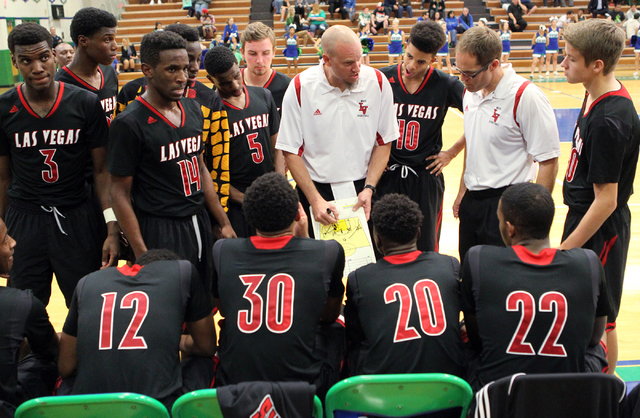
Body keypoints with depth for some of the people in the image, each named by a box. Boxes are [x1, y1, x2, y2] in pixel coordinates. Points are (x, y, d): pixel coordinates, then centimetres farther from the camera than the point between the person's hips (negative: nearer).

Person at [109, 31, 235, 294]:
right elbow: (120, 193, -12)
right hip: (160, 232, -6)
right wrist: (142, 254, -17)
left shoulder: (193, 109, 8)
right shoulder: (129, 123, -14)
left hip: (199, 223, 7)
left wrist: (224, 222, 15)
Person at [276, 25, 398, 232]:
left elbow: (384, 142, 4)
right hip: (315, 189, -1)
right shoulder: (300, 88, -10)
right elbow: (291, 152, -6)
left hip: (362, 189, 1)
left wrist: (369, 188, -6)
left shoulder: (378, 83, -5)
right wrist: (315, 200, -13)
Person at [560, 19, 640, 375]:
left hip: (600, 231, -9)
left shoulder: (610, 120, -27)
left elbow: (606, 200, -25)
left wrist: (565, 250, -20)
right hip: (582, 216, 9)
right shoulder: (598, 96, 3)